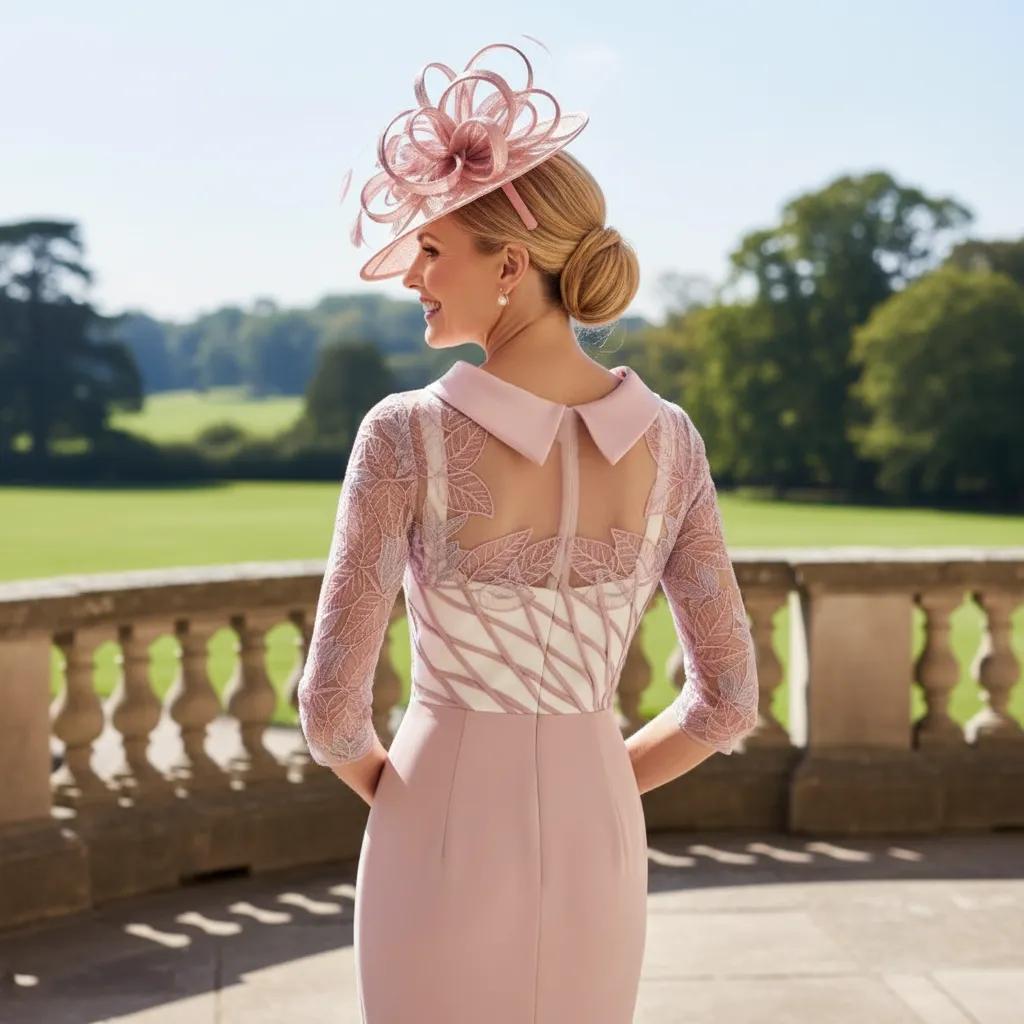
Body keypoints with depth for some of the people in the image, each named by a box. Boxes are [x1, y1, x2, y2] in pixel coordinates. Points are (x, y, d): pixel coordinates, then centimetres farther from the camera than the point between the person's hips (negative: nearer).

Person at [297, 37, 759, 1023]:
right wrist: (582, 795, 12)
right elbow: (726, 699, -2)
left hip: (442, 850, -3)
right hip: (593, 851, 4)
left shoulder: (406, 433, -17)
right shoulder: (668, 437, -5)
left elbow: (332, 702, -16)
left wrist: (392, 792, 7)